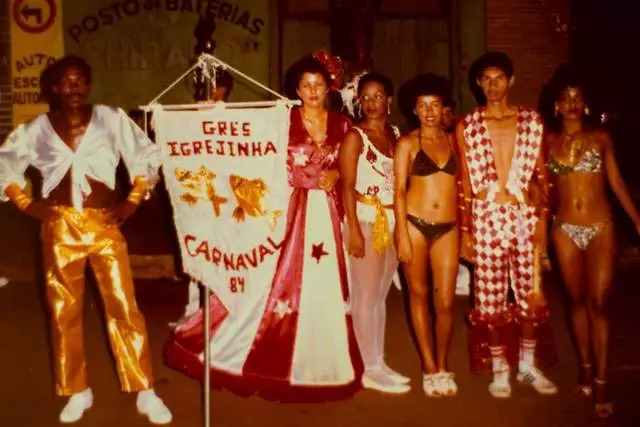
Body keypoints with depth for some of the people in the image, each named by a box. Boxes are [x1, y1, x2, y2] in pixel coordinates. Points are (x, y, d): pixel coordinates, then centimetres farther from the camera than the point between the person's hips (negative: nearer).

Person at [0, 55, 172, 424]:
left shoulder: (111, 119, 0)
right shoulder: (38, 128, 4)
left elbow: (147, 155, 4)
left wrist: (133, 202, -2)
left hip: (104, 223, -2)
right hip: (60, 226, 2)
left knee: (125, 307, -3)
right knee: (65, 311, 8)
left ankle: (146, 393, 6)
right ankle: (78, 393, 23)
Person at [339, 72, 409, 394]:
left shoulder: (396, 134, 12)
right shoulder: (355, 136, -5)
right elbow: (347, 186, -10)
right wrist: (353, 229, -17)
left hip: (393, 220, 6)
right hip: (366, 220, -6)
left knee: (381, 294, 12)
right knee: (365, 295, -1)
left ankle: (379, 363, 20)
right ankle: (371, 370, 5)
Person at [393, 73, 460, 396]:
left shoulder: (452, 141, 11)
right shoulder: (407, 143, 2)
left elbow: (461, 185, 12)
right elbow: (399, 190, -2)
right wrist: (402, 234, -9)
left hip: (447, 229, 2)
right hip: (415, 224, -2)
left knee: (445, 301, -1)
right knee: (419, 295, 7)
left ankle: (443, 365, 18)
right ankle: (430, 368, 19)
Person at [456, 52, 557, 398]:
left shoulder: (532, 122, 6)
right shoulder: (466, 127, 4)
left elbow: (542, 175, 6)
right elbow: (464, 182, 5)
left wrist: (542, 219, -2)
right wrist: (464, 228, 3)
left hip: (524, 216, 1)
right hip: (486, 219, -1)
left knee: (531, 294, 6)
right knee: (490, 298, 4)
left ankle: (527, 363, 23)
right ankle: (499, 367, 19)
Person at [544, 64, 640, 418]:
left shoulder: (600, 137, 2)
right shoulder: (548, 140, 5)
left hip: (600, 228, -1)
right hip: (565, 229, 2)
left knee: (598, 304, -4)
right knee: (578, 301, 11)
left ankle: (600, 382, 1)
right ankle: (585, 366, 25)